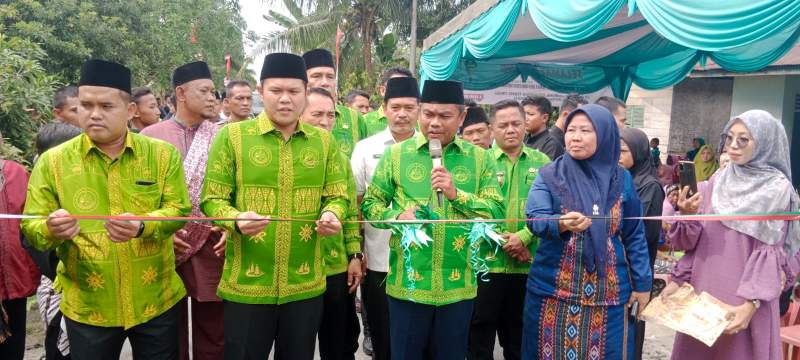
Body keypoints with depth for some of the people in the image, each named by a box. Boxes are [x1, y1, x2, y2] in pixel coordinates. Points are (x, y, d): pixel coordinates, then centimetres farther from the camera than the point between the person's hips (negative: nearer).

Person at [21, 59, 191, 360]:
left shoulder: (163, 154, -2)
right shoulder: (53, 161, -2)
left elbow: (178, 210, -7)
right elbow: (31, 226, -2)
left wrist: (142, 227, -27)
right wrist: (52, 230, -25)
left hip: (156, 301, 0)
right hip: (86, 307, 1)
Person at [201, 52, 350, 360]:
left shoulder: (324, 141, 6)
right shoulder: (231, 136, -2)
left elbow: (338, 195, 7)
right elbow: (212, 199, -3)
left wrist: (331, 215, -15)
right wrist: (236, 219, -23)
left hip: (306, 286, 2)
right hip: (246, 286, -2)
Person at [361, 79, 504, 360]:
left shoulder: (480, 158, 4)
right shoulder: (396, 154, 2)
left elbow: (497, 212, -1)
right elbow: (370, 204, 4)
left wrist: (457, 194, -15)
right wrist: (396, 217, -16)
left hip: (458, 285, 1)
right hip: (408, 283, -1)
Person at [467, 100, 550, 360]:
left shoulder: (542, 162, 6)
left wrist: (524, 237, -14)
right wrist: (502, 240, -13)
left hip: (529, 263, 2)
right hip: (487, 261, -2)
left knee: (520, 331, 16)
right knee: (481, 329, 7)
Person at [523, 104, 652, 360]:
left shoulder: (621, 179, 2)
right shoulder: (550, 175, -3)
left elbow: (634, 236, 7)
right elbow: (534, 218, -17)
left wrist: (642, 283, 7)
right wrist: (562, 224, -36)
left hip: (608, 293, 1)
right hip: (553, 289, -1)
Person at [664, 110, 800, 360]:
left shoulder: (778, 189, -6)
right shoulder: (717, 181, 7)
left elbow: (771, 255, -10)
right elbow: (693, 240, 7)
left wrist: (752, 303, -19)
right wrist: (687, 215, -13)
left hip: (742, 298, -4)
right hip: (702, 289, 4)